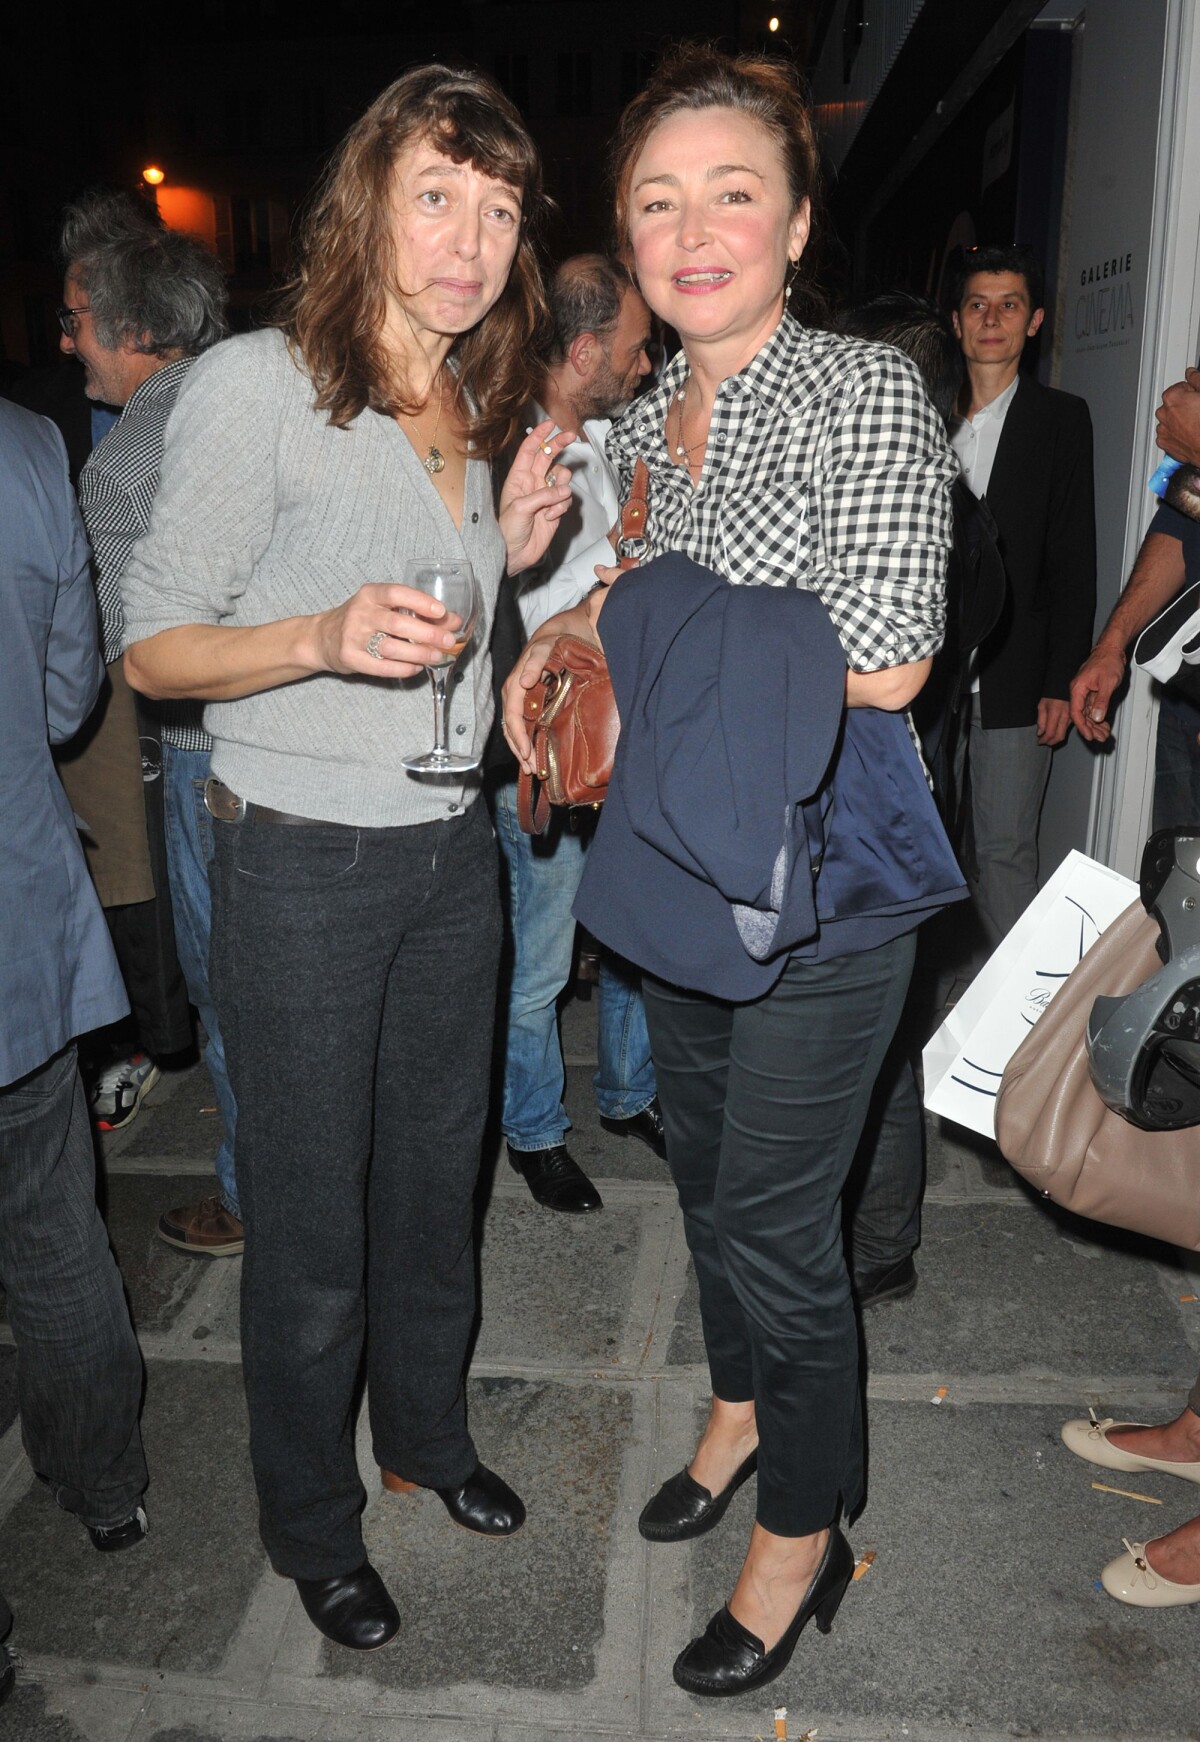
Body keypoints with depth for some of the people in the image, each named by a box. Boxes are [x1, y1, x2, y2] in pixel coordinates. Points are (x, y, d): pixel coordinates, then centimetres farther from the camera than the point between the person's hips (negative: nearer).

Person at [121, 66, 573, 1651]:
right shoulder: (256, 386, -11)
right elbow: (154, 647, -10)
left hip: (452, 849, 7)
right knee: (310, 1211, 7)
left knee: (436, 1167, 19)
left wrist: (515, 550, 1)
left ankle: (428, 1425, 44)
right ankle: (309, 1515, 33)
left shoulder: (477, 409, 10)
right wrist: (321, 637, -26)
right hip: (300, 864, -6)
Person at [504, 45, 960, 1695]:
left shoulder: (872, 391, -13)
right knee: (707, 1171, 21)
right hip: (680, 877, 7)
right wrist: (568, 645, 0)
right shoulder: (643, 421, 8)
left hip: (820, 889, -7)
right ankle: (742, 1411, 48)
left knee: (776, 1220, 3)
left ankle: (803, 1538, 29)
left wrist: (645, 614, -14)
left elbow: (883, 663, -23)